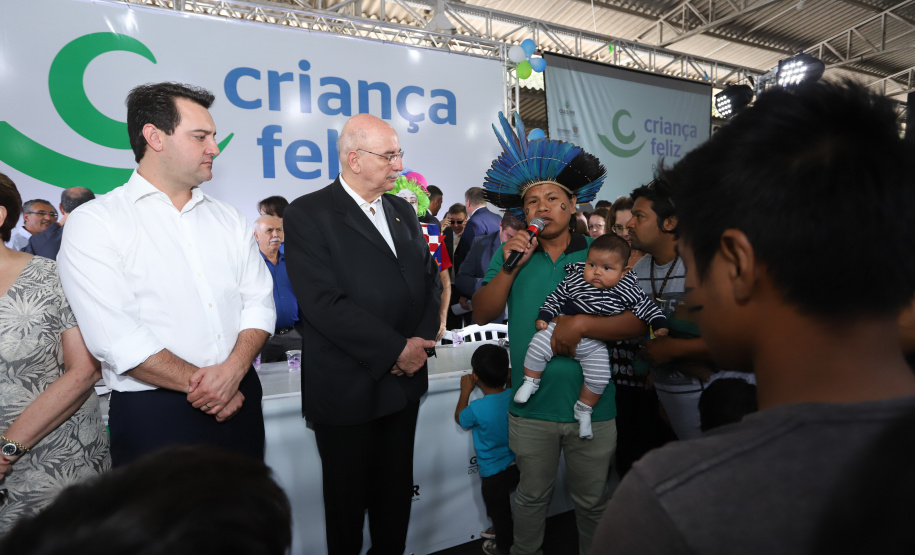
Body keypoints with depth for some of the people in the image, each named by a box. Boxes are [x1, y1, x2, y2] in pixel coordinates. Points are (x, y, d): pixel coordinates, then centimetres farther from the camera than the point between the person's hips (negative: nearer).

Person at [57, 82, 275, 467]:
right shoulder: (94, 223, -6)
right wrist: (202, 385, -13)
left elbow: (259, 302, 2)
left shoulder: (229, 220, 9)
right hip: (153, 415, -4)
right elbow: (116, 336, -15)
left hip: (239, 403, 5)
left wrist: (234, 369, -14)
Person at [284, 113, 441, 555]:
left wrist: (422, 341, -6)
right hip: (347, 389, -5)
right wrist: (395, 350, -18)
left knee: (396, 490, 20)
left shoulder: (403, 211, 9)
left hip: (404, 379, 6)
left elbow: (430, 278, 10)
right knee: (348, 498, 14)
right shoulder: (308, 214, -11)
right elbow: (323, 303, -20)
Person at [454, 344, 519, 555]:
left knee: (499, 512, 21)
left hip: (494, 474, -4)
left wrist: (465, 390, 0)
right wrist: (506, 378, 8)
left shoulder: (476, 409, -29)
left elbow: (460, 419, -5)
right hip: (519, 466, 4)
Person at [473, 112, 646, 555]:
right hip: (531, 405, 1)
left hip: (592, 403, 0)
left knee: (591, 502, 20)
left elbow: (636, 322, -10)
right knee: (532, 496, 21)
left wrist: (581, 324, -24)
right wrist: (509, 268, -17)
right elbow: (482, 315, -5)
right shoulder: (512, 253, 0)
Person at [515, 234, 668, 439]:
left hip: (595, 344, 1)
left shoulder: (627, 290, -7)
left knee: (600, 377, -5)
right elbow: (555, 297, 1)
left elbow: (644, 305, 2)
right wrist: (544, 317, -4)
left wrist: (660, 325, -6)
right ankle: (530, 382, 7)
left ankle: (583, 410, 19)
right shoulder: (574, 280, -9)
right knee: (538, 345, -16)